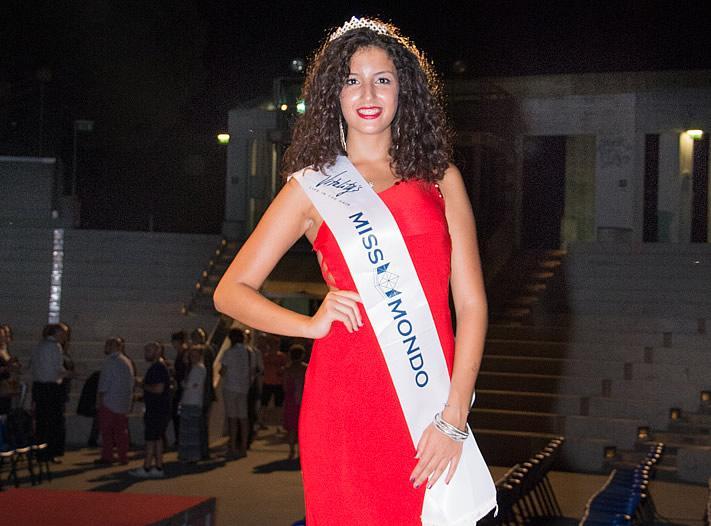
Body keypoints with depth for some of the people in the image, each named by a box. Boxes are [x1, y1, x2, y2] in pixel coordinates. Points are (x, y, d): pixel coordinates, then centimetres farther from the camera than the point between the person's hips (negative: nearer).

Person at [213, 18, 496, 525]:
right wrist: (311, 324, -8)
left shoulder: (441, 179, 11)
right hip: (345, 402, -1)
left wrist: (453, 419, -5)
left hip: (431, 405, 2)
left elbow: (471, 305, 5)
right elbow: (231, 291, 9)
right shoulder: (312, 188, 9)